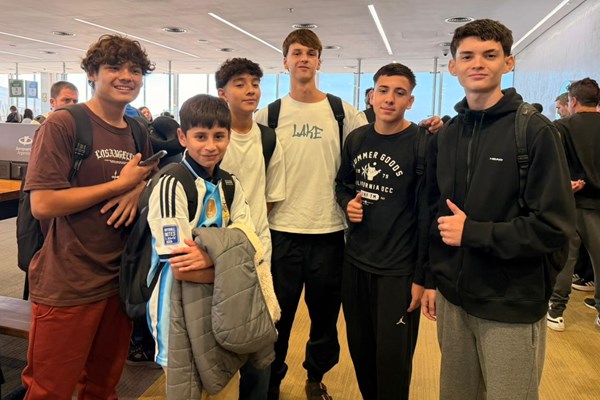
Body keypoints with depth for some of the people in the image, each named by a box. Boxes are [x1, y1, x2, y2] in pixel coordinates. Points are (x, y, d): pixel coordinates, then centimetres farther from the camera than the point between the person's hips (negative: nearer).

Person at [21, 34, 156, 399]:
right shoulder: (63, 124, -11)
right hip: (67, 286, -5)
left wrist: (139, 190, -6)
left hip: (120, 280, 6)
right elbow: (43, 204, -18)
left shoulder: (139, 132, 8)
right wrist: (122, 183, -13)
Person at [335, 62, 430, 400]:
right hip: (355, 262, 5)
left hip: (399, 270, -5)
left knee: (392, 359, 7)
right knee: (360, 349, 19)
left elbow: (428, 214, -12)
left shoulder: (422, 144, -11)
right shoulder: (356, 139, 5)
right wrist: (348, 202, -4)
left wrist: (422, 276, -12)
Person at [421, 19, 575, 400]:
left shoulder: (535, 130, -10)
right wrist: (431, 278, 10)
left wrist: (472, 232, -18)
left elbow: (555, 226, -15)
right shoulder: (445, 136, 6)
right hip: (453, 298, 5)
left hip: (513, 306, -4)